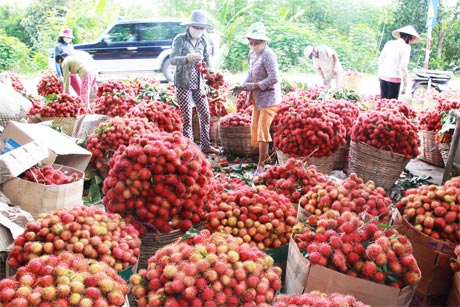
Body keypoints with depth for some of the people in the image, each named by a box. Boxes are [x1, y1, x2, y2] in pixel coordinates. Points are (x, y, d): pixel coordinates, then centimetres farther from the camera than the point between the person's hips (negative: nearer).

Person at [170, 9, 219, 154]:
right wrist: (189, 57, -35)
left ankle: (205, 146, 19)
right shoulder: (180, 39, -7)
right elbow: (173, 59, -18)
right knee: (186, 118, -2)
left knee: (205, 114, 7)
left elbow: (207, 61, 13)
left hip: (198, 84, 5)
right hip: (183, 84, -5)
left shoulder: (202, 41, 7)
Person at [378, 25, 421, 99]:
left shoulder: (389, 43, 10)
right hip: (395, 78, -5)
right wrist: (405, 86, -7)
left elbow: (380, 60, 14)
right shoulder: (406, 47, -5)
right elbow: (403, 67, -11)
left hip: (383, 77, 5)